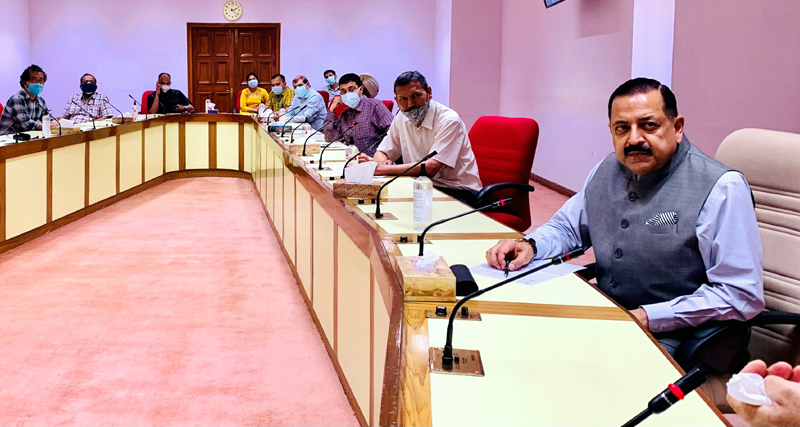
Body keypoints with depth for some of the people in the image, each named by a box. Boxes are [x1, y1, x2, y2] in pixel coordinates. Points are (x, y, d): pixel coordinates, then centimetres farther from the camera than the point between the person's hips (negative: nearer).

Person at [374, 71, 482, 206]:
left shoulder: (449, 120, -17)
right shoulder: (401, 119, 6)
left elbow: (431, 167, -26)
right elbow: (381, 153, 15)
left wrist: (385, 169, -25)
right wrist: (384, 162, -11)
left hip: (458, 192, -7)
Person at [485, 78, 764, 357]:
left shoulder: (721, 189, -15)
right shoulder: (608, 170, 8)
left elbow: (743, 296, -17)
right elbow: (567, 226, 23)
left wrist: (646, 318, -21)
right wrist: (529, 245, -1)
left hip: (663, 337, -7)